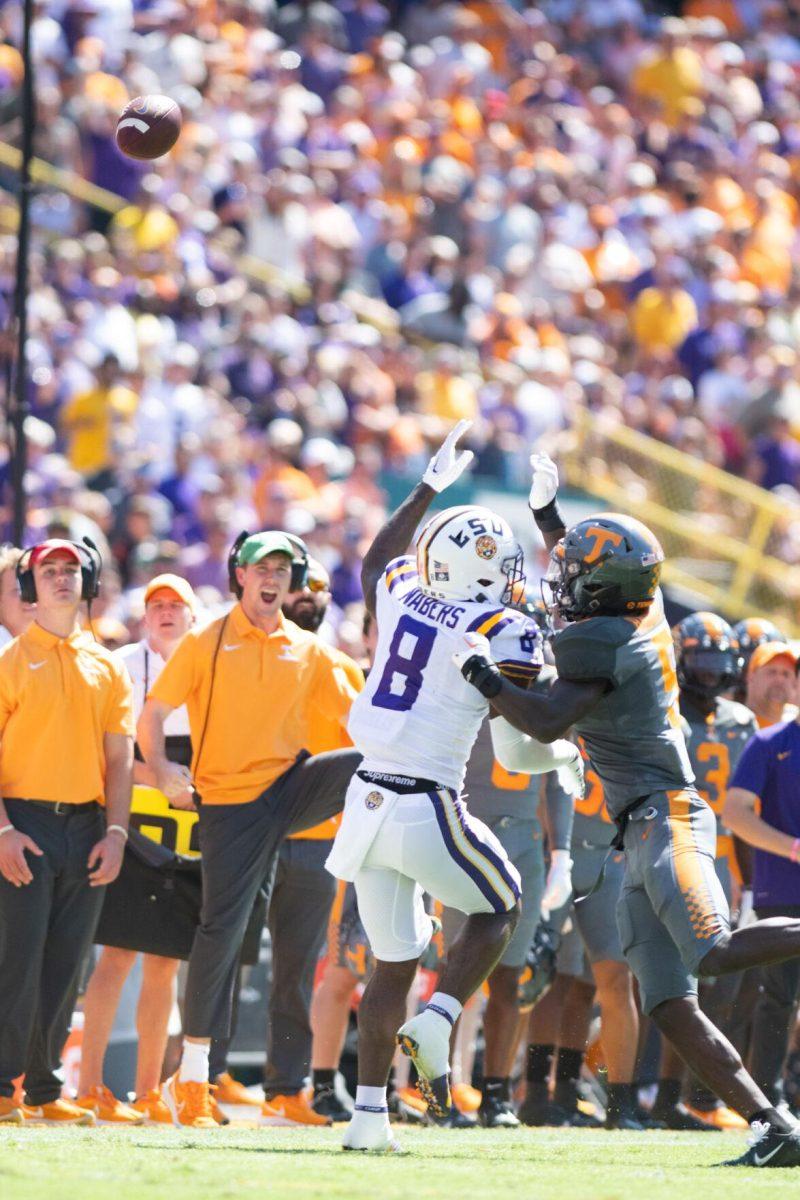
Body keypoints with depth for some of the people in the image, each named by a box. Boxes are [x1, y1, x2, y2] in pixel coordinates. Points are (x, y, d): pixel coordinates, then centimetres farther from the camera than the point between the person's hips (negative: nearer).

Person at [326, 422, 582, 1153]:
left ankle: (369, 1111, 9)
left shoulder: (399, 597, 7)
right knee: (499, 907, 21)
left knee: (394, 960, 14)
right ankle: (437, 1021, -2)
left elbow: (379, 557, 33)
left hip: (369, 800, 5)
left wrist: (431, 486, 41)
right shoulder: (504, 633, -9)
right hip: (428, 810, -5)